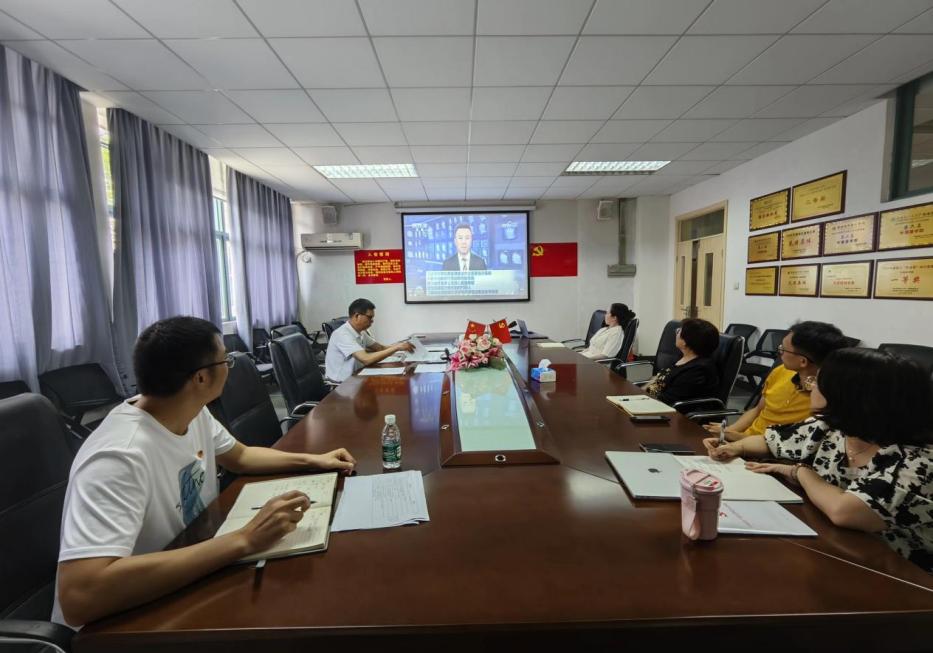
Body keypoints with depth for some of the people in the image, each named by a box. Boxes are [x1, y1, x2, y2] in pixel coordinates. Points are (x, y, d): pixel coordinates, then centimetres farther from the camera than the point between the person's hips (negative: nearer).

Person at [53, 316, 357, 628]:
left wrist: (312, 460, 0)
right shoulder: (119, 459, -32)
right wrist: (244, 540, -42)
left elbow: (240, 456, 10)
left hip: (187, 579, 7)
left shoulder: (193, 413, -8)